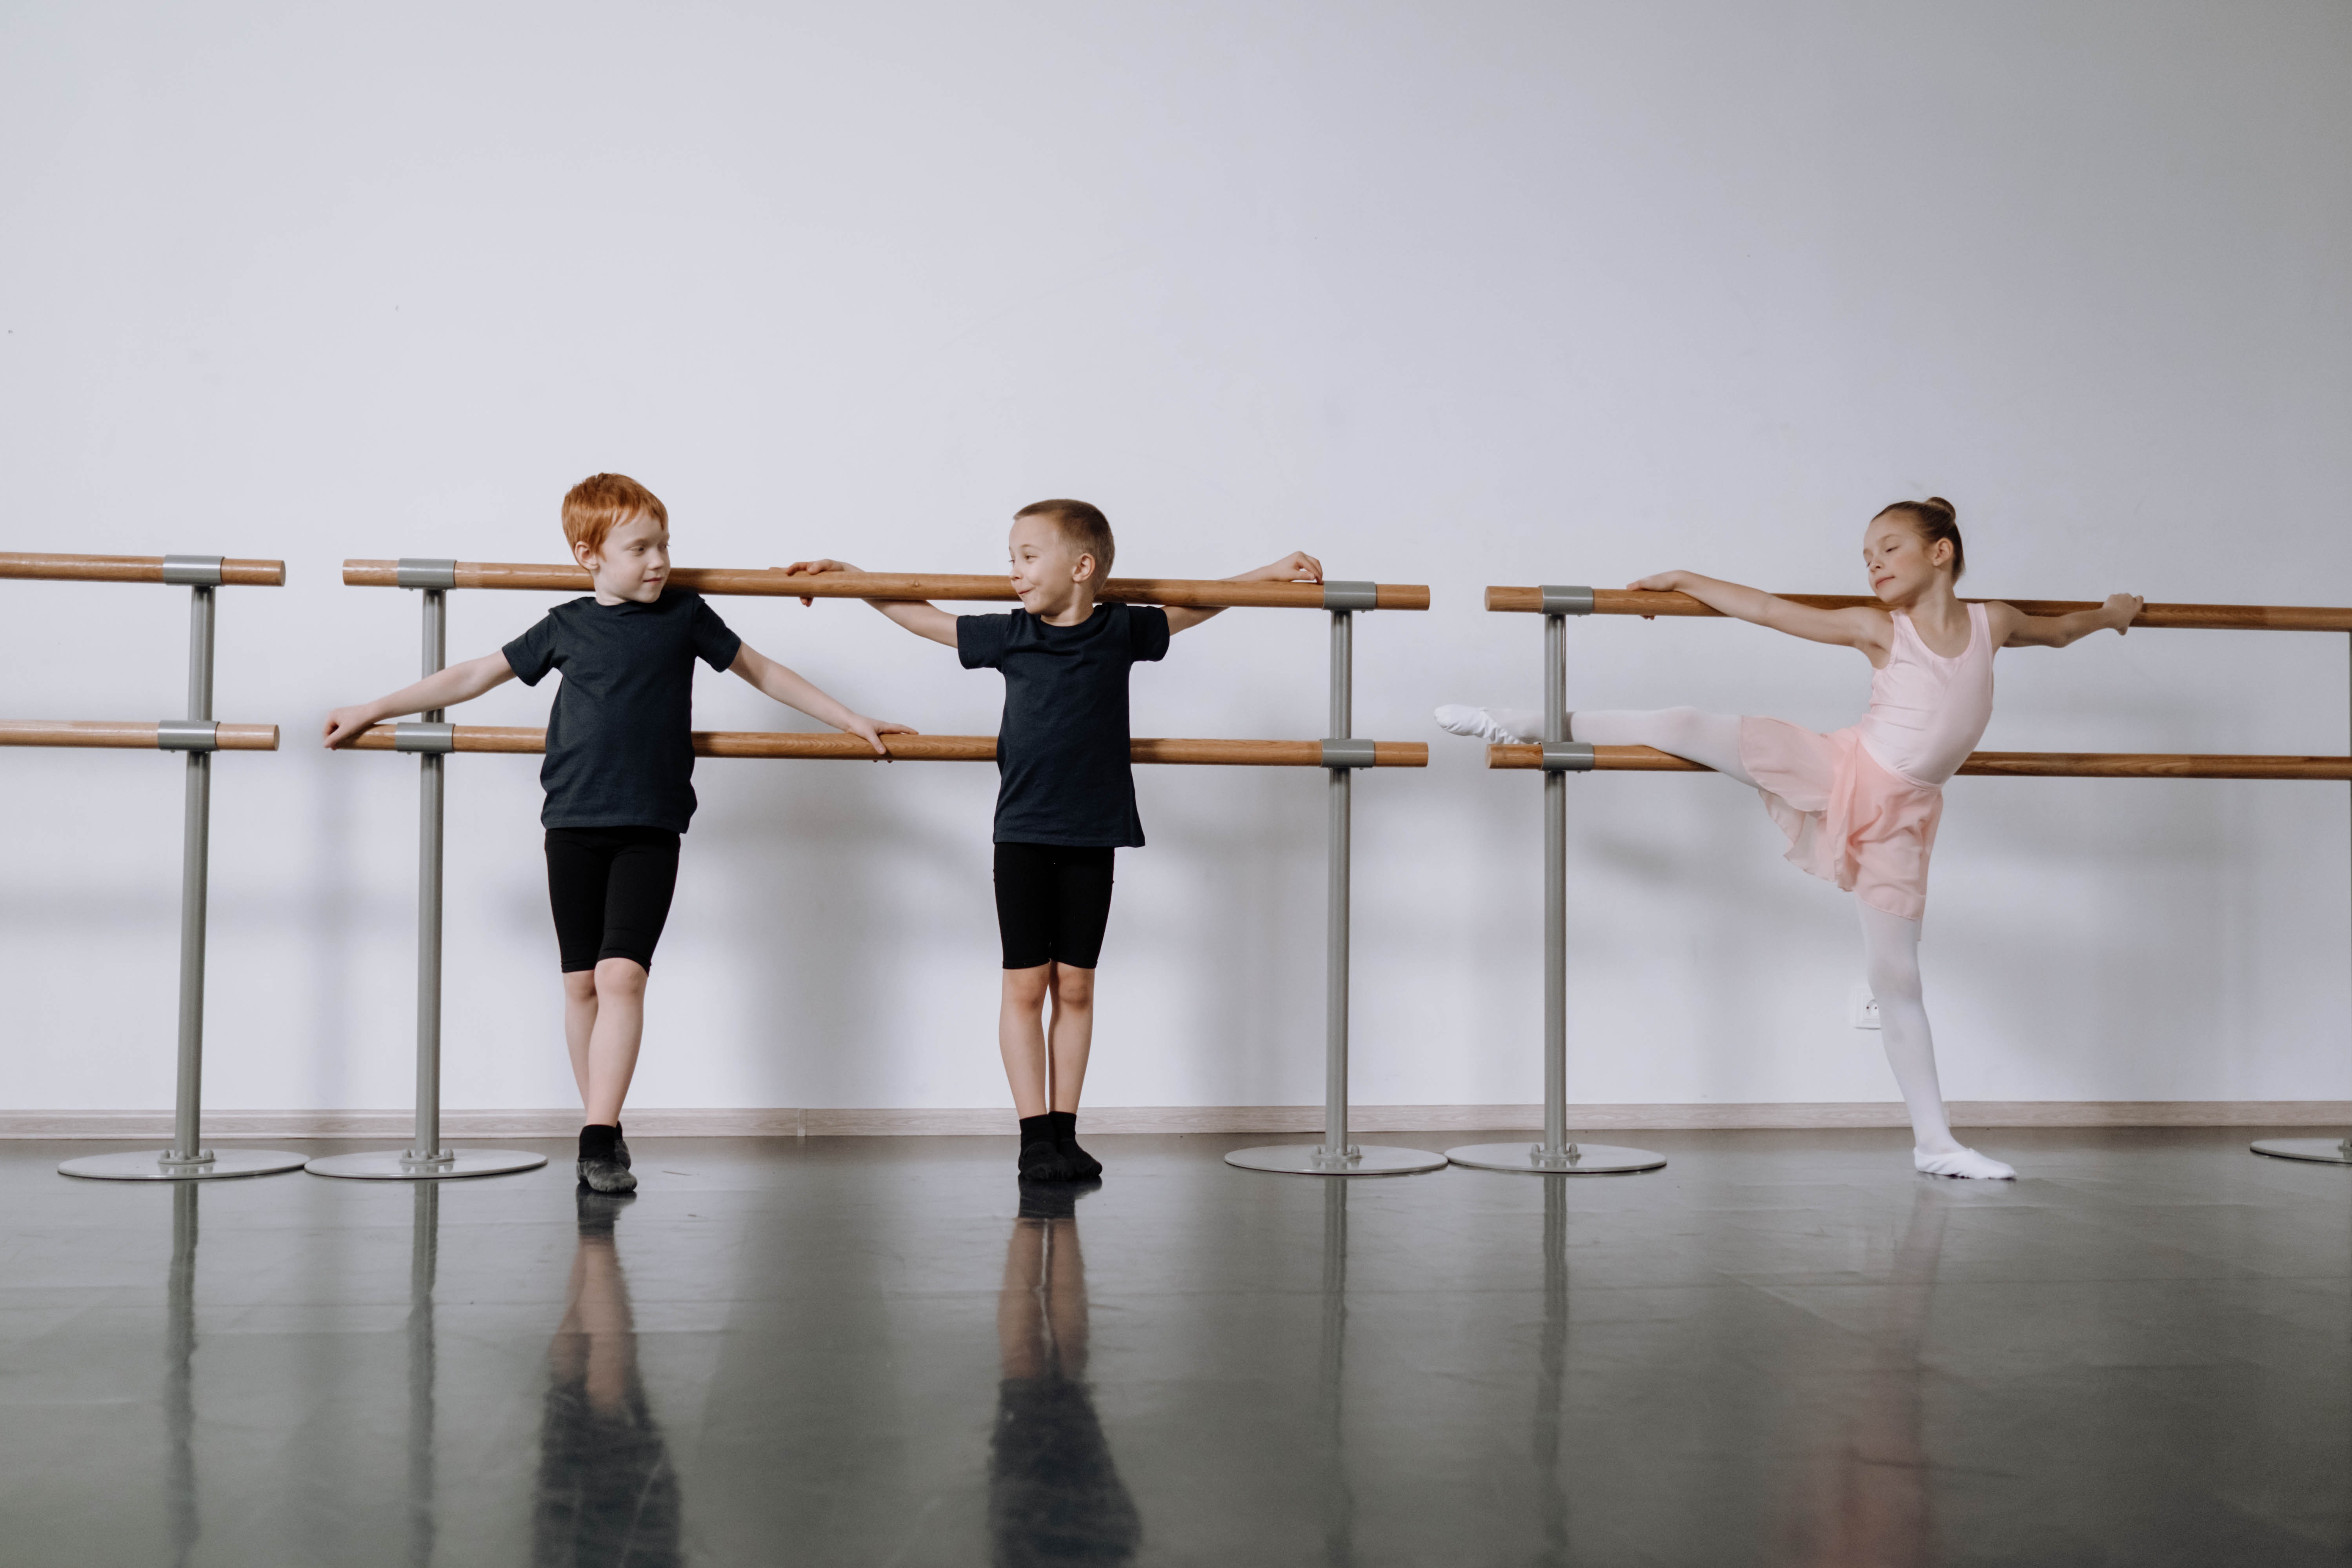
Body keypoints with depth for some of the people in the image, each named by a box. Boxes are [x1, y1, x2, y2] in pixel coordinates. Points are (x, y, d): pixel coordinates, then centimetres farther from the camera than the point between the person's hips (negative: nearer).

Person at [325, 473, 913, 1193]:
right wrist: (372, 712, 17)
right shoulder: (567, 627, 7)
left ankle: (599, 1140, -14)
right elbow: (475, 676, 14)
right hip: (574, 824, 2)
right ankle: (602, 1129, 19)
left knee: (622, 975, -14)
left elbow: (763, 671, 16)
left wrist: (850, 719, 16)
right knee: (581, 982, 5)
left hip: (650, 829, -2)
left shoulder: (684, 616, 6)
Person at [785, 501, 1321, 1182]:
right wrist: (848, 576, 16)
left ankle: (1065, 1132, 13)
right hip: (1022, 835, 0)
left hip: (1092, 836, 0)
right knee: (1025, 983, 0)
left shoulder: (1120, 632, 0)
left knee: (1075, 986, 6)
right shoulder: (1008, 635, 2)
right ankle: (1036, 1133, 6)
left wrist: (1276, 571, 13)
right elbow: (921, 617, 13)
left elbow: (1200, 603, 14)